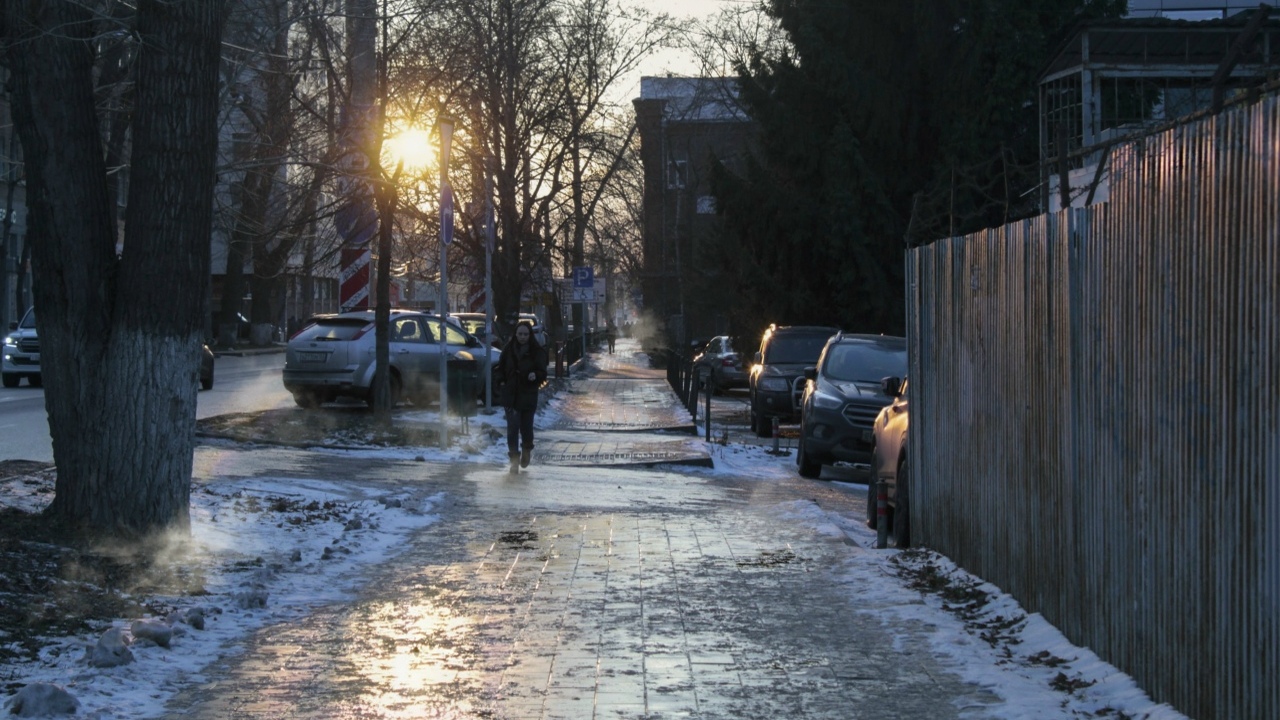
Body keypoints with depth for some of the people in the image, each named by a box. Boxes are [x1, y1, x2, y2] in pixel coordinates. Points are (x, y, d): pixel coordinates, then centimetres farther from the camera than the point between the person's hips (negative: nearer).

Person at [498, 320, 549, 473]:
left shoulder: (538, 351, -3)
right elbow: (501, 369, 15)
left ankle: (527, 451, 35)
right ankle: (514, 459, -6)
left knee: (526, 426, 6)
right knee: (512, 426, -9)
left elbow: (543, 373, -5)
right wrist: (504, 381, -1)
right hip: (510, 395, 1)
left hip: (528, 395, -1)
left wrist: (535, 375, -25)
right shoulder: (508, 350, 3)